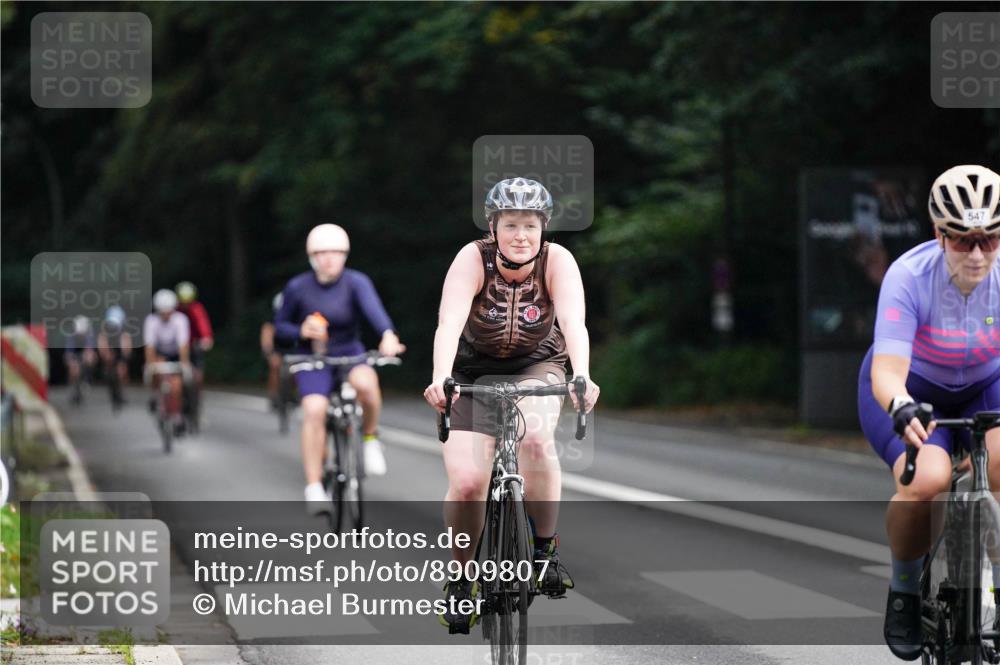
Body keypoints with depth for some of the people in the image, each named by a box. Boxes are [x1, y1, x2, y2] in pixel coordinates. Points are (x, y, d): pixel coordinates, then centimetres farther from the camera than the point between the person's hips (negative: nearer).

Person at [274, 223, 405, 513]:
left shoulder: (356, 282, -12)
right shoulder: (297, 288, -8)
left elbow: (373, 308, -32)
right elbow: (280, 326, 4)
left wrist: (388, 336, -52)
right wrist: (301, 332, -19)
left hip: (350, 355, 0)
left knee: (366, 382, -35)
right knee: (314, 411, -26)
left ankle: (370, 437, -6)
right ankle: (314, 488, -20)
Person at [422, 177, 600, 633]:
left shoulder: (556, 261, -20)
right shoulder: (473, 259, -23)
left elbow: (574, 322, -34)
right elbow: (449, 323, -37)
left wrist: (582, 377, -53)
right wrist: (440, 379, -54)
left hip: (536, 368, 0)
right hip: (474, 372, 0)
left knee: (535, 439, -33)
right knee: (466, 484, -16)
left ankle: (545, 549, -15)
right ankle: (460, 578, 10)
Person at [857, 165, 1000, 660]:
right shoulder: (909, 276, -30)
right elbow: (887, 370, -38)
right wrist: (902, 409, -61)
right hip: (911, 390, -2)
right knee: (927, 480, -32)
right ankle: (904, 588, -3)